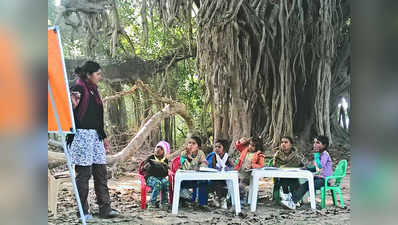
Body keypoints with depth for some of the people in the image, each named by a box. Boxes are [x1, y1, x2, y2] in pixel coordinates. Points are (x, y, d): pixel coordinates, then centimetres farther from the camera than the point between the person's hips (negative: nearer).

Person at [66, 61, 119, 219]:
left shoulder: (93, 90, 19)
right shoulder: (78, 89, -7)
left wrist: (104, 137, 24)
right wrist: (73, 105, -30)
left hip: (95, 136, 9)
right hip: (82, 135, -9)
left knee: (101, 173, 5)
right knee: (83, 173, -3)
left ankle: (105, 208, 9)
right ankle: (83, 211, 7)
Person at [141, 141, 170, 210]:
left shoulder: (165, 160, 12)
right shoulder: (151, 158, 4)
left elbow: (166, 173, 8)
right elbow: (143, 168, -2)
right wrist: (148, 165, -24)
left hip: (161, 177, 3)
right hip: (150, 177, -3)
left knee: (166, 183, -32)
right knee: (158, 183, -36)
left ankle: (164, 203, -23)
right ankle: (152, 203, -26)